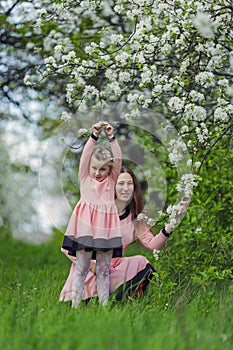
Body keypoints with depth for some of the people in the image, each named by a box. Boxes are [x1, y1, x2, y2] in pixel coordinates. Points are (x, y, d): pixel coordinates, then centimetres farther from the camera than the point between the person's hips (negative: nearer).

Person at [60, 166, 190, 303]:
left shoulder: (134, 218, 8)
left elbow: (153, 244, -8)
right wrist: (92, 264, -17)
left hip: (112, 270, 4)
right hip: (87, 274, -4)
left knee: (144, 266, -20)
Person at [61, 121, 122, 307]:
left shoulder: (111, 180, 10)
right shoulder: (85, 178, 8)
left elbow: (118, 159, 0)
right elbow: (85, 155, -3)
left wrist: (112, 138, -9)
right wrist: (94, 136, -12)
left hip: (105, 227, 1)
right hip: (85, 227, -1)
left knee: (103, 269, 7)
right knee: (81, 267, 1)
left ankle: (104, 306, 11)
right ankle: (75, 304, 3)